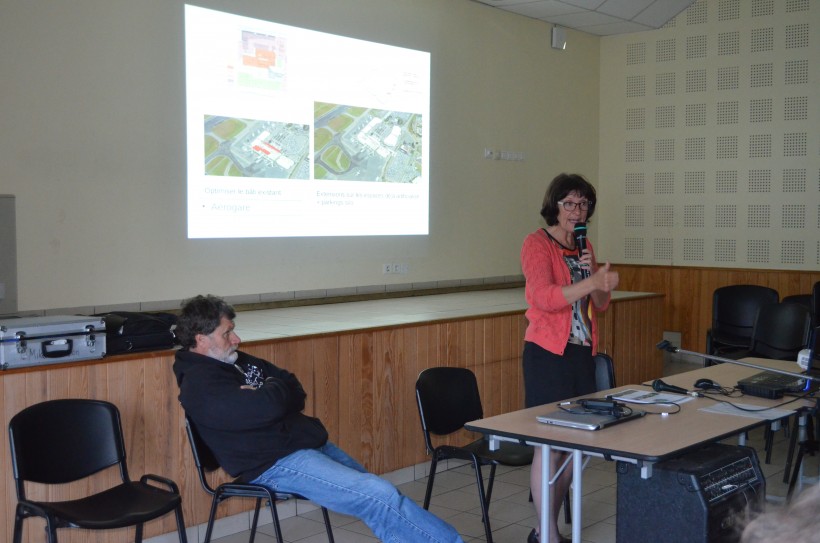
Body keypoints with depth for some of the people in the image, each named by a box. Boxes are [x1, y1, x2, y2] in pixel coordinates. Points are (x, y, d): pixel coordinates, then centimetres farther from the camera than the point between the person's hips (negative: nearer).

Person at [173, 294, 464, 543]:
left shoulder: (238, 361, 16)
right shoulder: (199, 384, -13)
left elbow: (297, 393, 15)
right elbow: (268, 408, -26)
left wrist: (261, 396, -6)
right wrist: (274, 389, -3)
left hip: (311, 442, 10)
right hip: (277, 463, -10)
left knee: (379, 494, 3)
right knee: (379, 497, -18)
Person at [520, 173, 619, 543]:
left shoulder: (584, 247, 14)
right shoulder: (537, 244, -8)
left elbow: (600, 304, 12)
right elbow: (545, 297, -23)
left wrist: (591, 268, -4)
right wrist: (593, 281, -34)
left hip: (581, 353, 8)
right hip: (548, 354, -7)